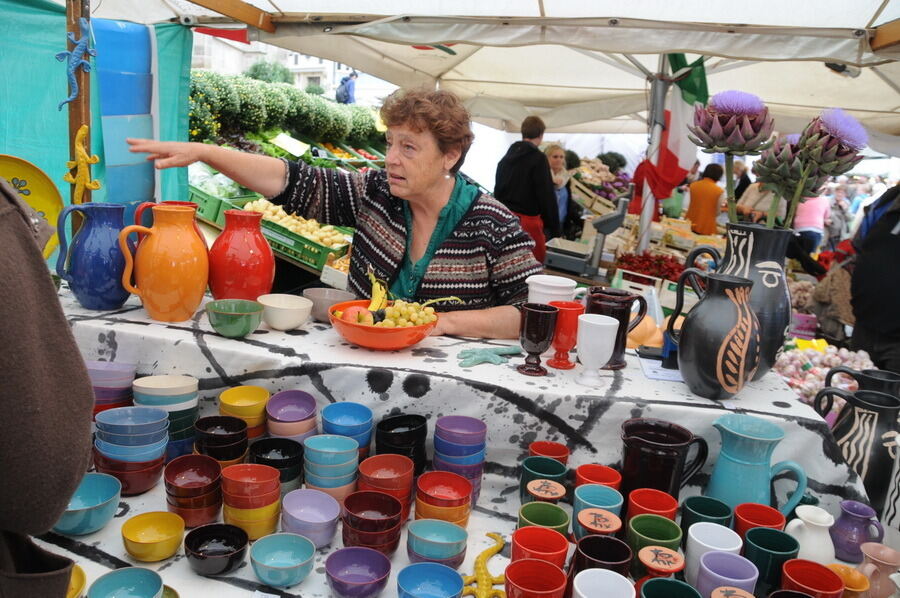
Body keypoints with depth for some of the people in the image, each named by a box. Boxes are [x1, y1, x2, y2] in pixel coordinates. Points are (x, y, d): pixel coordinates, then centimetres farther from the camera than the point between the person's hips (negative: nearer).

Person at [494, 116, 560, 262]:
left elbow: (497, 190, 19)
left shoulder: (506, 157, 13)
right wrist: (554, 228, -8)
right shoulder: (538, 158, -10)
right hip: (528, 220, -8)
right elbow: (547, 196, -13)